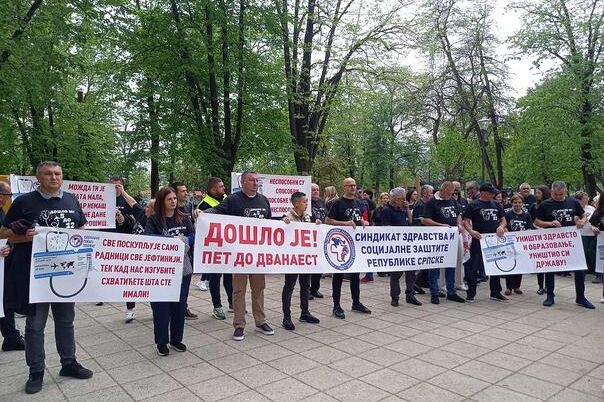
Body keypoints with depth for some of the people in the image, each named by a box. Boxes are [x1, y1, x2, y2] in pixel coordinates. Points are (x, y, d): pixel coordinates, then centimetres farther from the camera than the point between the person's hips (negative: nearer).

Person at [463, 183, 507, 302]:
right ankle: (471, 294, 8)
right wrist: (471, 231, -23)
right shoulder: (473, 205, -4)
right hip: (479, 240, -5)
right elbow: (466, 221, -6)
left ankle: (495, 292, 28)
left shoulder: (496, 205, 12)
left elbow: (503, 219, 17)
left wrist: (501, 226, -5)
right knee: (474, 267, -2)